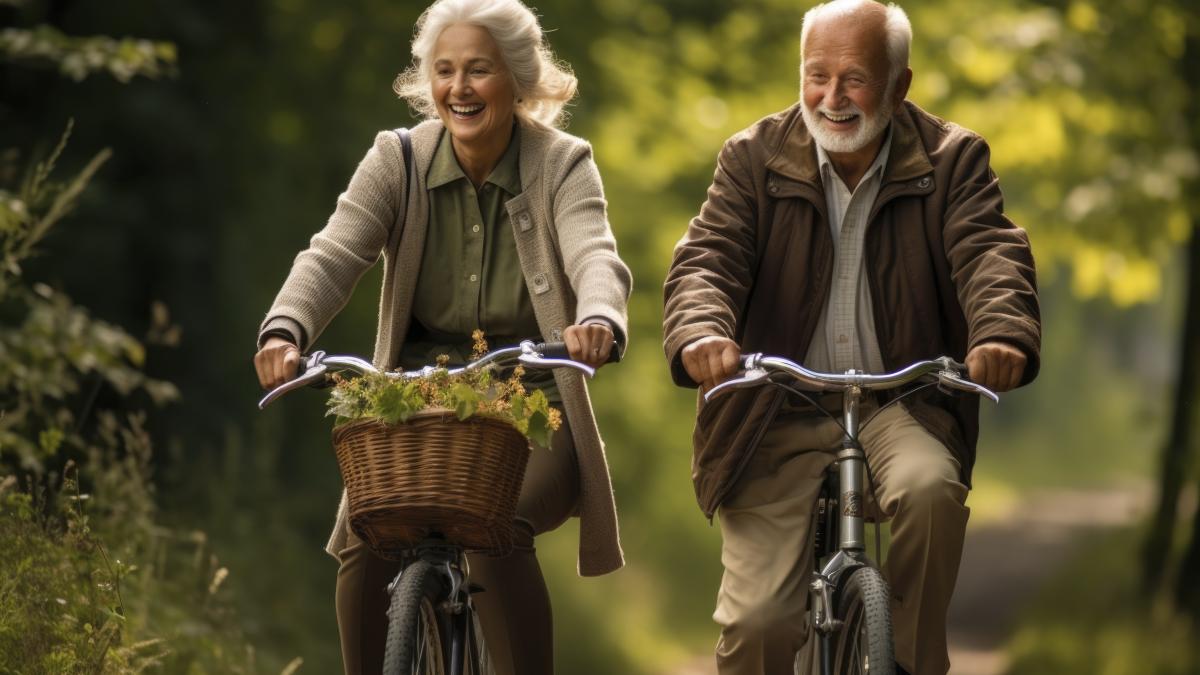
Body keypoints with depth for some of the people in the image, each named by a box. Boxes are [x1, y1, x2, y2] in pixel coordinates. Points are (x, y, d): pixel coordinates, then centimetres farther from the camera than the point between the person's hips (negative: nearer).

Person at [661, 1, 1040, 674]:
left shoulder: (953, 160, -1)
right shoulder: (754, 159, 1)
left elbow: (991, 252, -16)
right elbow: (708, 258, -11)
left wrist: (1004, 333, -40)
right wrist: (702, 333, -36)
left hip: (900, 405, 0)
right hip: (779, 416, 0)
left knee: (930, 486, -34)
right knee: (757, 619, -12)